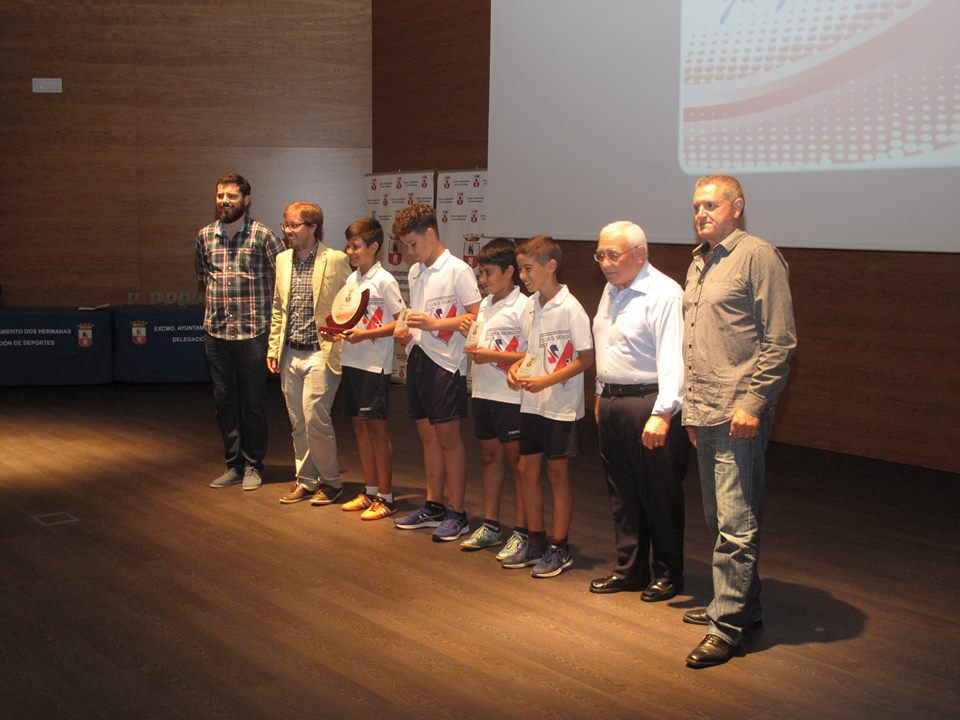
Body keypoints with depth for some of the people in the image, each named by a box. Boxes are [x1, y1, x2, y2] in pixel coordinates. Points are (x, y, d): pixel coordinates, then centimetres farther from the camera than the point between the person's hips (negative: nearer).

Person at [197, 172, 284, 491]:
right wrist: (217, 299, 12)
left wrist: (264, 306, -4)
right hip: (215, 331, 4)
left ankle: (253, 465, 17)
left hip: (252, 331, -4)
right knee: (224, 400, 10)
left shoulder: (263, 235, -6)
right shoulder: (205, 236, 8)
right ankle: (234, 464, 21)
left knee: (253, 401, 5)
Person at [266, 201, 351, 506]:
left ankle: (330, 480, 9)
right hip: (290, 355, 6)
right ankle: (305, 480, 24)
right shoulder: (282, 260, 11)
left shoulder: (336, 260, -8)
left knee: (315, 418, -9)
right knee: (297, 423, 11)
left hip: (320, 353, -6)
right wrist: (273, 348, 13)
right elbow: (278, 309, 17)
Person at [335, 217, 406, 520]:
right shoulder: (352, 279, 12)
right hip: (351, 360, 8)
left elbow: (402, 322, -14)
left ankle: (385, 497, 8)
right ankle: (370, 492, 23)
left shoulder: (384, 281, -11)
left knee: (377, 427, -1)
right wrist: (339, 331, 0)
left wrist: (365, 334, -20)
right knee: (360, 426, 12)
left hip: (374, 364, -8)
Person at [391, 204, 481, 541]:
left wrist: (435, 323, -21)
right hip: (417, 358, 8)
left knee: (448, 437, -2)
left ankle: (457, 514, 7)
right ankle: (433, 506, 24)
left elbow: (478, 316, -15)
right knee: (427, 435, 14)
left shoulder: (457, 270, -11)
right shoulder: (415, 272, 14)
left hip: (445, 362, -8)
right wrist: (407, 332, 3)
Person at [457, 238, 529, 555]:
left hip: (510, 396, -8)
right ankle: (490, 526, 26)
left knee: (516, 461, 1)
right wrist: (468, 331, 4)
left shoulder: (522, 307, -13)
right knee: (489, 456, 15)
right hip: (483, 392, 8)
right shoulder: (485, 305, 13)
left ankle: (521, 532, 9)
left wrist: (492, 356, -20)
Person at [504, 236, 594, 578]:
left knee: (557, 473, 3)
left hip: (561, 405, -7)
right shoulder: (530, 305, 7)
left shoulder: (569, 308, -15)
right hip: (531, 403, 7)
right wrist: (516, 368, -2)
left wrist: (547, 380, -21)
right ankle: (536, 543, 25)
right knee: (527, 470, 11)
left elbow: (586, 358, -16)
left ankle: (560, 548, 15)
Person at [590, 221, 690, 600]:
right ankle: (629, 569, 26)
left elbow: (672, 359, -24)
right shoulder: (611, 291, 13)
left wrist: (662, 413, -30)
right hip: (612, 402, 9)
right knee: (622, 493, 15)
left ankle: (668, 575, 17)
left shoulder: (663, 294, -16)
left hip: (649, 406, -9)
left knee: (659, 495, 2)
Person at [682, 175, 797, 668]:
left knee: (736, 524, -6)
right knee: (718, 520, 16)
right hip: (703, 414, 9)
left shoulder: (758, 256, -8)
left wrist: (752, 402, -17)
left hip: (739, 415, -9)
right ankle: (742, 604, 29)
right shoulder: (699, 263, 18)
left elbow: (779, 340, -12)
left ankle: (727, 625, 1)